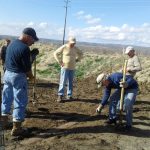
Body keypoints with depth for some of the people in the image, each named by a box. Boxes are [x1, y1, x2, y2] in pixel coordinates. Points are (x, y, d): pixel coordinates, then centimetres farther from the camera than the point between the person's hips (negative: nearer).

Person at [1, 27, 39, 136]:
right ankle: (16, 129, 8)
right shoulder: (25, 48, -19)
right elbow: (27, 67, -17)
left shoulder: (12, 43, 7)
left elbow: (10, 60, 12)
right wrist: (31, 77, 3)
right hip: (18, 76, -9)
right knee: (20, 102, 2)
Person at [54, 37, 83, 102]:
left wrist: (77, 59, 10)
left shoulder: (75, 48, 6)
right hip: (65, 67, -4)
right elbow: (55, 53, -4)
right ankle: (60, 96, -1)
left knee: (70, 82, 7)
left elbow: (80, 53, 24)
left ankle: (69, 95, 16)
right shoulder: (64, 47, -8)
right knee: (63, 82, -8)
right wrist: (60, 62, -9)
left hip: (72, 68, 5)